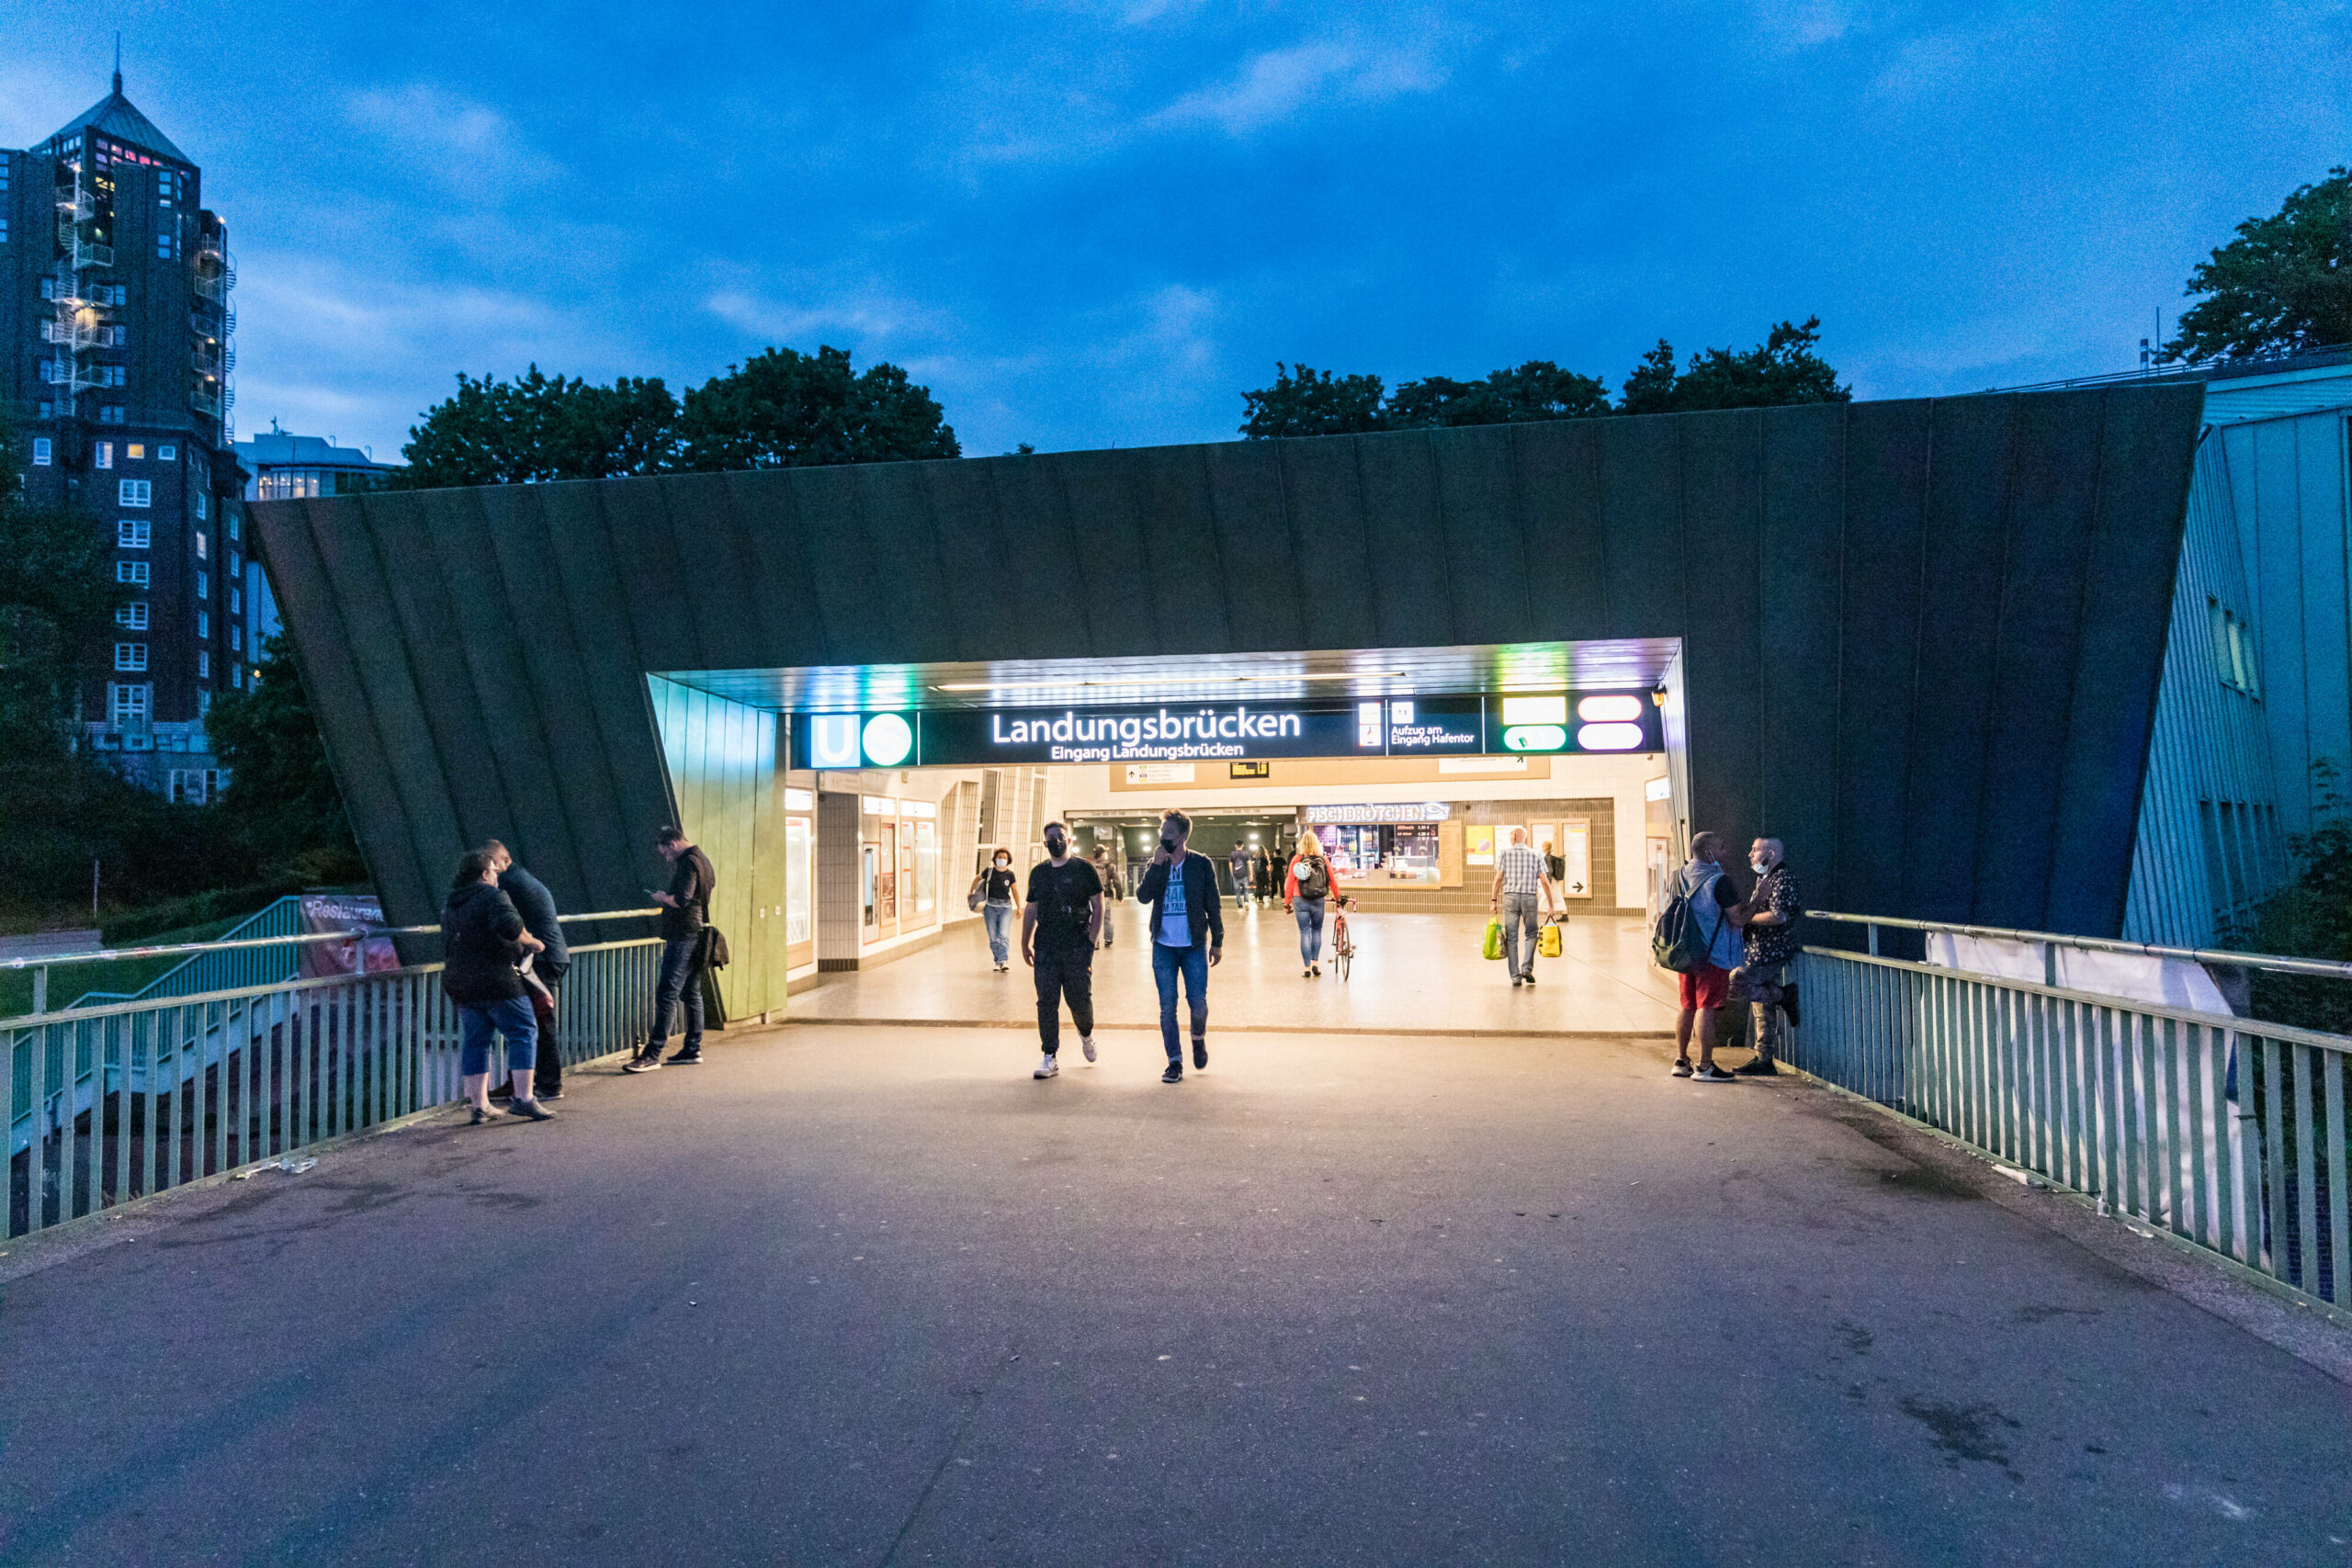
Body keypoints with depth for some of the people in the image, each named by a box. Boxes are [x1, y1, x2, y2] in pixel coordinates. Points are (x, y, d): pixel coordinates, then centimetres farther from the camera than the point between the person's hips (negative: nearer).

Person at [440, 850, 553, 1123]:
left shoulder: (450, 905, 17)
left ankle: (479, 1106, 13)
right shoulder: (493, 897, -10)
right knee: (524, 1033, -1)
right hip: (495, 981, -8)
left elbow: (449, 947, 24)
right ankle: (524, 1099, -6)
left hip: (459, 984, 8)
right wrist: (531, 942, -12)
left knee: (475, 1042, 11)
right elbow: (509, 926, -27)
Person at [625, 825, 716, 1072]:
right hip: (695, 935, 11)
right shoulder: (702, 859, 17)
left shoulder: (688, 862, -13)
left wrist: (662, 898, -5)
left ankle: (652, 1054, -9)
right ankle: (692, 1050, 17)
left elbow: (682, 899, -23)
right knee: (691, 994, 13)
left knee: (667, 994, -10)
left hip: (683, 936, -11)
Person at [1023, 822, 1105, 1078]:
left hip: (1077, 946, -3)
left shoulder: (1084, 869, 2)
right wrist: (1025, 943, 15)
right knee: (1046, 1001, -2)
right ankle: (1050, 1057, 4)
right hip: (1045, 948, 3)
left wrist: (1091, 940, -7)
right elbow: (1031, 909, 19)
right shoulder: (1038, 872, 13)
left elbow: (1098, 907, 1)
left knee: (1080, 999, -1)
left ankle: (1086, 1033, 31)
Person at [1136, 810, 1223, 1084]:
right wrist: (1157, 865, -16)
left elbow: (1213, 905, 2)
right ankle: (1174, 1062, 12)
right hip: (1163, 947, 2)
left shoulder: (1201, 864, 0)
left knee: (1198, 1004, 0)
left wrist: (1217, 941, 0)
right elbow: (1143, 897, -9)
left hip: (1194, 947, -2)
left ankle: (1199, 1038, 31)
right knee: (1168, 1007, 2)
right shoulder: (1156, 865, 6)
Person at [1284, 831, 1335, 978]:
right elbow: (1332, 881, 6)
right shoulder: (1323, 860, 0)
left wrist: (1287, 901, 6)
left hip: (1300, 900, -1)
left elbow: (1290, 881, -2)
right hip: (1318, 901, 1)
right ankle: (1315, 964, 12)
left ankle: (1307, 968, 5)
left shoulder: (1296, 859, -3)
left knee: (1304, 933, 5)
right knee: (1316, 931, 17)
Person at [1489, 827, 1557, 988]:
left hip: (1510, 897, 0)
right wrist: (1551, 904, 4)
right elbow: (1545, 881, 1)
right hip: (1530, 898, 1)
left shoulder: (1505, 853, 4)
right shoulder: (1536, 856, 7)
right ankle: (1527, 968, 0)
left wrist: (1494, 899, 2)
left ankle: (1515, 977, 1)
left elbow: (1498, 878, -2)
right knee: (1530, 934, 16)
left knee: (1511, 938, 4)